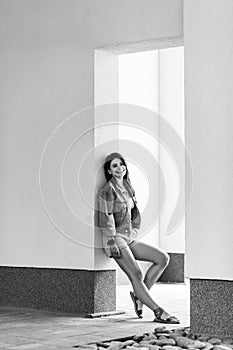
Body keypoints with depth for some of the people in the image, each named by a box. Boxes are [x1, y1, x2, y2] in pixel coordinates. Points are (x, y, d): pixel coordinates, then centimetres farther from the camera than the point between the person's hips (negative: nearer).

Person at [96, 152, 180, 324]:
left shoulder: (128, 187, 13)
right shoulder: (108, 190, -12)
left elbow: (135, 212, 22)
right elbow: (106, 219, -16)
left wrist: (134, 232, 9)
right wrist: (112, 245, -18)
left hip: (129, 239, 9)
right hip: (115, 239, -9)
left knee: (163, 258, -1)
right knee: (136, 275, -17)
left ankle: (139, 296, 2)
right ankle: (159, 313, -17)